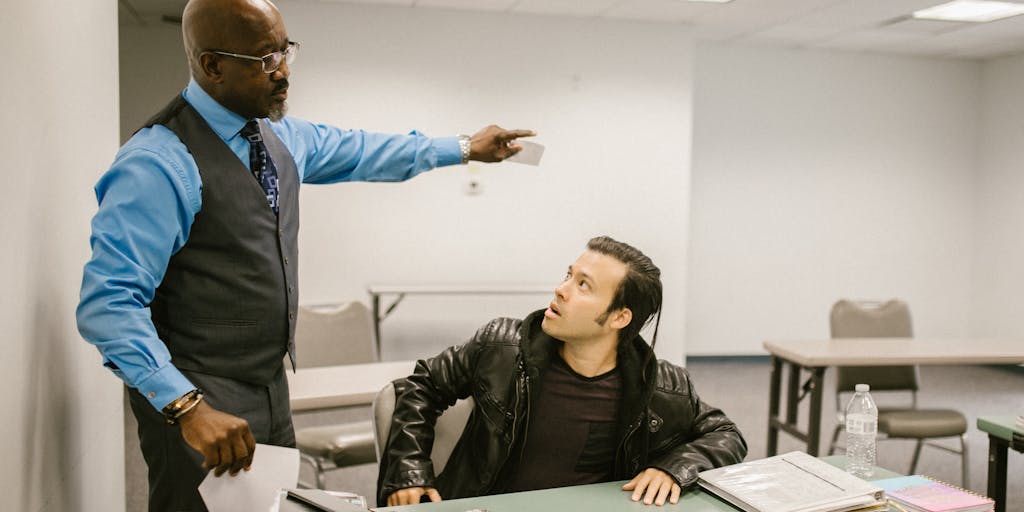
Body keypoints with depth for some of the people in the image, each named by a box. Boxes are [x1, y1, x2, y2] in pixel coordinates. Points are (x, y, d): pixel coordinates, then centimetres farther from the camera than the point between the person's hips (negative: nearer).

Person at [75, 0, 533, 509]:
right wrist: (187, 407, -31)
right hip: (197, 403, -8)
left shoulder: (281, 135, 3)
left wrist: (465, 148, 23)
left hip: (271, 386, 8)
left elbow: (360, 151, 20)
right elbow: (107, 304, -25)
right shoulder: (159, 163, -22)